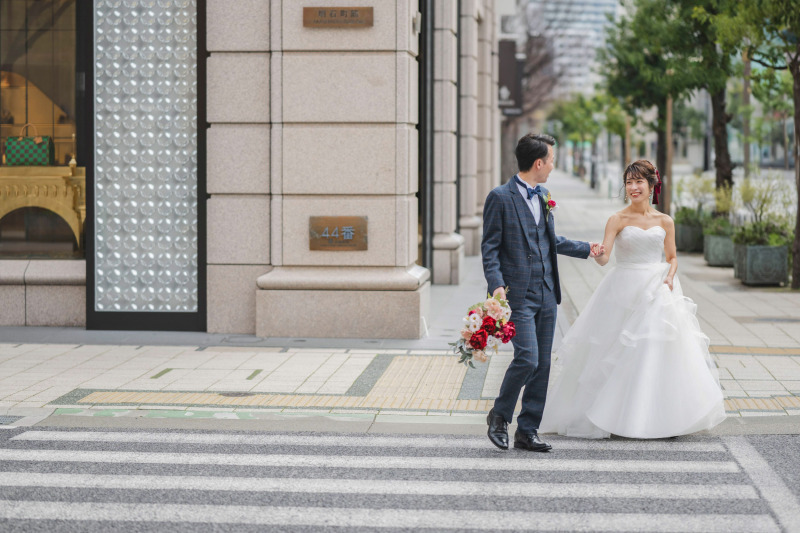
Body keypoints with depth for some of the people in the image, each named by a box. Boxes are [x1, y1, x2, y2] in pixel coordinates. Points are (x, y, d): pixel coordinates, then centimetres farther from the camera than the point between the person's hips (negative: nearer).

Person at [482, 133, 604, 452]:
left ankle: (527, 432, 15)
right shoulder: (500, 198, -8)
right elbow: (490, 247, -10)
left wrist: (585, 249, 34)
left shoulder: (543, 197, 14)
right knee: (527, 360, -15)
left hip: (546, 294, 7)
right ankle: (500, 416, 8)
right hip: (518, 295, -7)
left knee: (542, 365, 7)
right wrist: (496, 284, -22)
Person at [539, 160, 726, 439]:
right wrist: (598, 254, -33)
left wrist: (669, 277, -7)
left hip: (657, 291, 2)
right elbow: (603, 257, -10)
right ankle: (612, 414, 9)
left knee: (658, 352, -1)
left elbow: (672, 258, 13)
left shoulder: (664, 221, 7)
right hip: (624, 289, -2)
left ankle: (656, 417, 9)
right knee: (618, 353, -2)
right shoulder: (618, 220, -1)